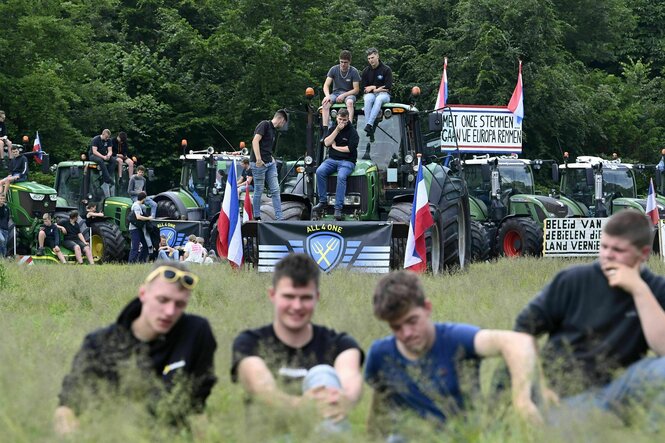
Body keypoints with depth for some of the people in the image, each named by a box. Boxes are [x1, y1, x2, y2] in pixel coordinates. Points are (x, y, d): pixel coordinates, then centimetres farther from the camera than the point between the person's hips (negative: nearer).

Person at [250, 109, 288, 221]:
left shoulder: (274, 131, 20)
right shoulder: (264, 124, -7)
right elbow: (255, 141, -18)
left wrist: (272, 160, 15)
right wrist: (258, 159, -25)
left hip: (270, 163, 9)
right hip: (259, 163, -9)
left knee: (275, 190, 2)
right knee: (259, 191, 0)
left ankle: (279, 218, 1)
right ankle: (257, 217, 10)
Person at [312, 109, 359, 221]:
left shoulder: (352, 132, -2)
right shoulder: (333, 128, 13)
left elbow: (350, 148, -15)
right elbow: (326, 142, -2)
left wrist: (335, 147, -4)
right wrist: (337, 130, -9)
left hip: (347, 161, -5)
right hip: (332, 160, 5)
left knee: (341, 176, -35)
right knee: (320, 171, -26)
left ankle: (338, 208, -36)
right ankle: (323, 202, -18)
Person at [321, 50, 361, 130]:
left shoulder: (354, 72, -7)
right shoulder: (334, 69, -2)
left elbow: (356, 90, -7)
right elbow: (326, 85, -4)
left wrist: (344, 95, -20)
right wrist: (327, 96, -25)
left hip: (349, 94, -2)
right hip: (336, 93, 2)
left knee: (350, 102, -39)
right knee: (325, 103, -31)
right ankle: (325, 129, -37)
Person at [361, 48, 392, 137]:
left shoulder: (386, 69, 1)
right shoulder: (366, 71, 9)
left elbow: (388, 87, -5)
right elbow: (364, 88, 7)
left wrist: (373, 88, -6)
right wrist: (377, 88, -6)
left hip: (383, 94, -2)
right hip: (370, 94, 2)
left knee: (379, 99, -39)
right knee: (368, 99, -36)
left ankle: (369, 124, -49)